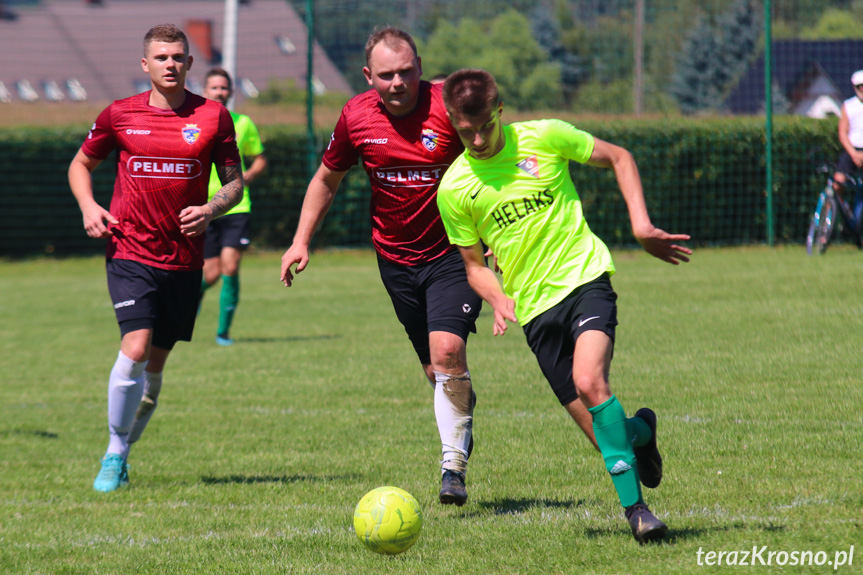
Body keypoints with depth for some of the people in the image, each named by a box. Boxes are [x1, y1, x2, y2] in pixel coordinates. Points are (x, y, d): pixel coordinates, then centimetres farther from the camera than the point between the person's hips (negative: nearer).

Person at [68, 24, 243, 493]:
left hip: (184, 260, 2)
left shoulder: (213, 117, 2)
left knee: (156, 363, 8)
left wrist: (212, 209, -13)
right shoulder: (119, 115, 1)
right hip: (130, 253, -2)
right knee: (136, 348, -18)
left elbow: (235, 182, 8)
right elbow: (81, 164, 16)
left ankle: (123, 451, 27)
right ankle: (114, 457, -5)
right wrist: (88, 206, -3)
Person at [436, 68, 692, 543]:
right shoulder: (454, 189, 1)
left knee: (589, 382, -28)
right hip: (535, 307, 2)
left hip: (584, 277, -2)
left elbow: (619, 159, 10)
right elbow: (474, 264, 12)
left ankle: (633, 504, -20)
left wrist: (641, 226, -1)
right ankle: (639, 431, 30)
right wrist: (499, 300, -9)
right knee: (600, 428, -5)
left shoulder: (544, 138, -4)